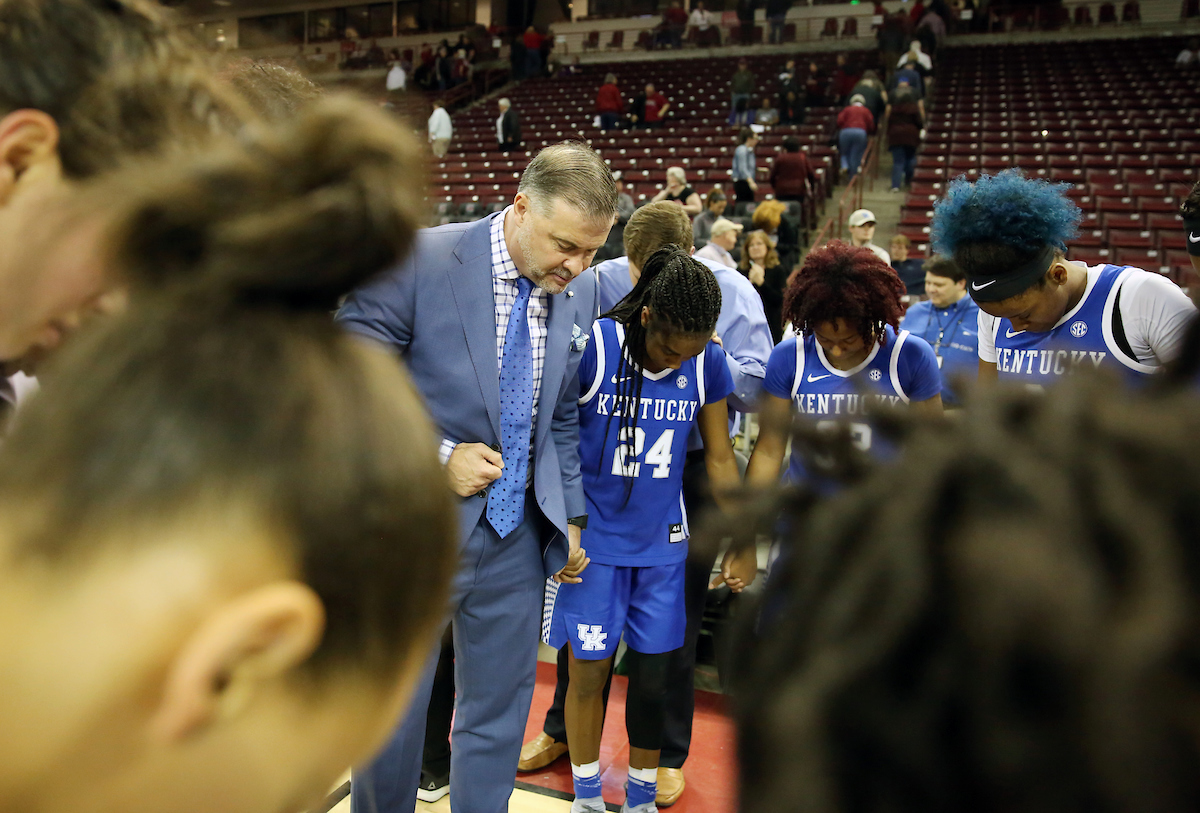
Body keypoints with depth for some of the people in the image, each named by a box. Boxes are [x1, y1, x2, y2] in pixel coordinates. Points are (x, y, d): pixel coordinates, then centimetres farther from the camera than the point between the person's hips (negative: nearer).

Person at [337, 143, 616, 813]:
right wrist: (439, 455, -16)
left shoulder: (581, 294, 2)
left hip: (517, 532, 4)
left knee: (500, 710, 16)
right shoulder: (416, 262, -14)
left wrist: (571, 515, 10)